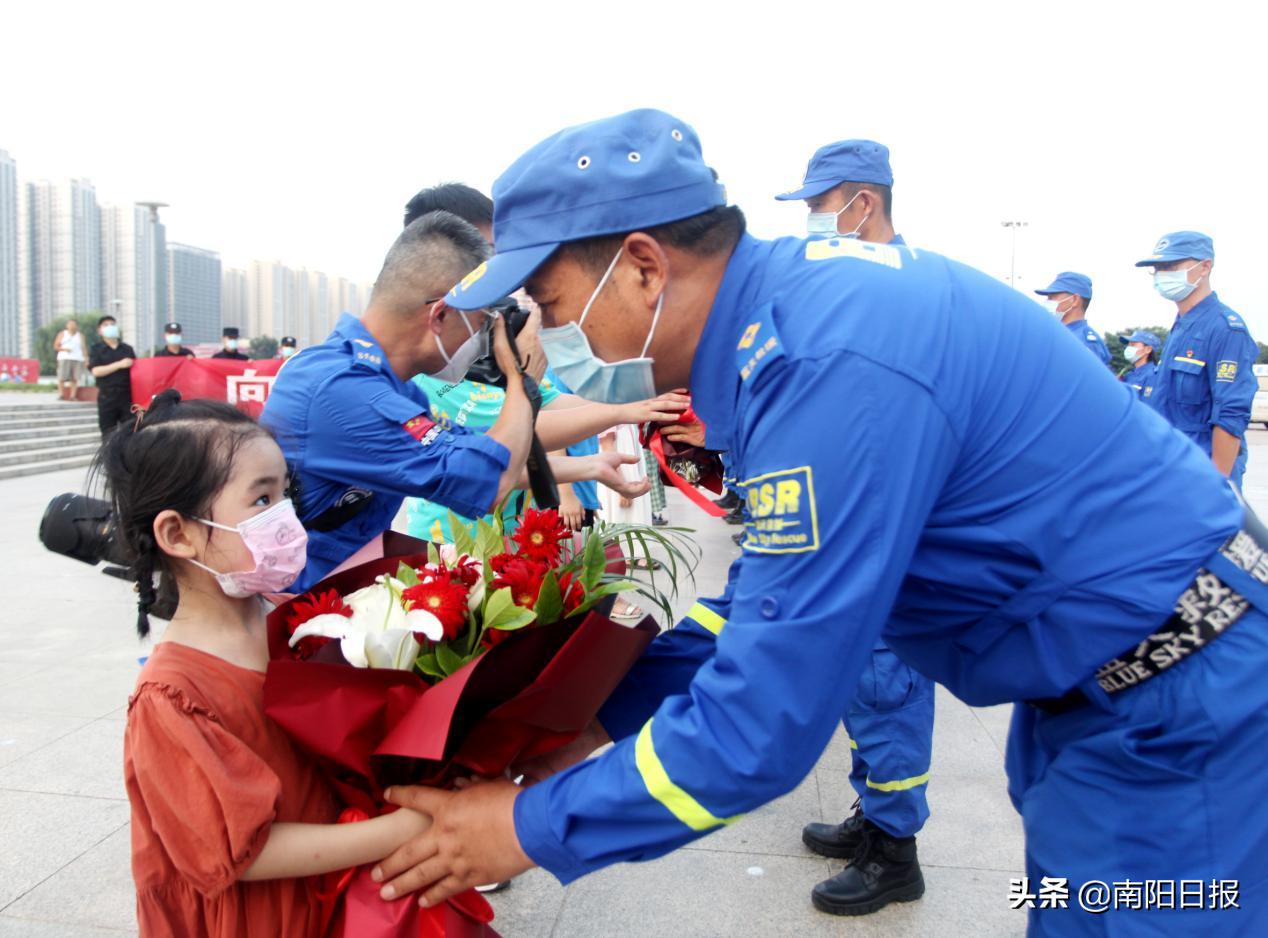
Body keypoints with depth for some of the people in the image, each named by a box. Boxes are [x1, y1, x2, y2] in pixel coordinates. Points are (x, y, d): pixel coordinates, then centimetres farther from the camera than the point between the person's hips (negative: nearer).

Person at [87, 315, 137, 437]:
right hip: (107, 396, -2)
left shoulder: (127, 348, 13)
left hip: (128, 395, 2)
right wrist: (119, 364, -15)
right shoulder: (97, 349, 6)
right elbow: (96, 371, -8)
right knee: (109, 433, 1)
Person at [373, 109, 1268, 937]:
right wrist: (601, 717, 3)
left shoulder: (829, 365, -31)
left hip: (1176, 710, -8)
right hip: (1097, 676, 8)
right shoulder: (793, 296, -1)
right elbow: (775, 592, 6)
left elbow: (760, 727, -28)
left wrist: (532, 827, -15)